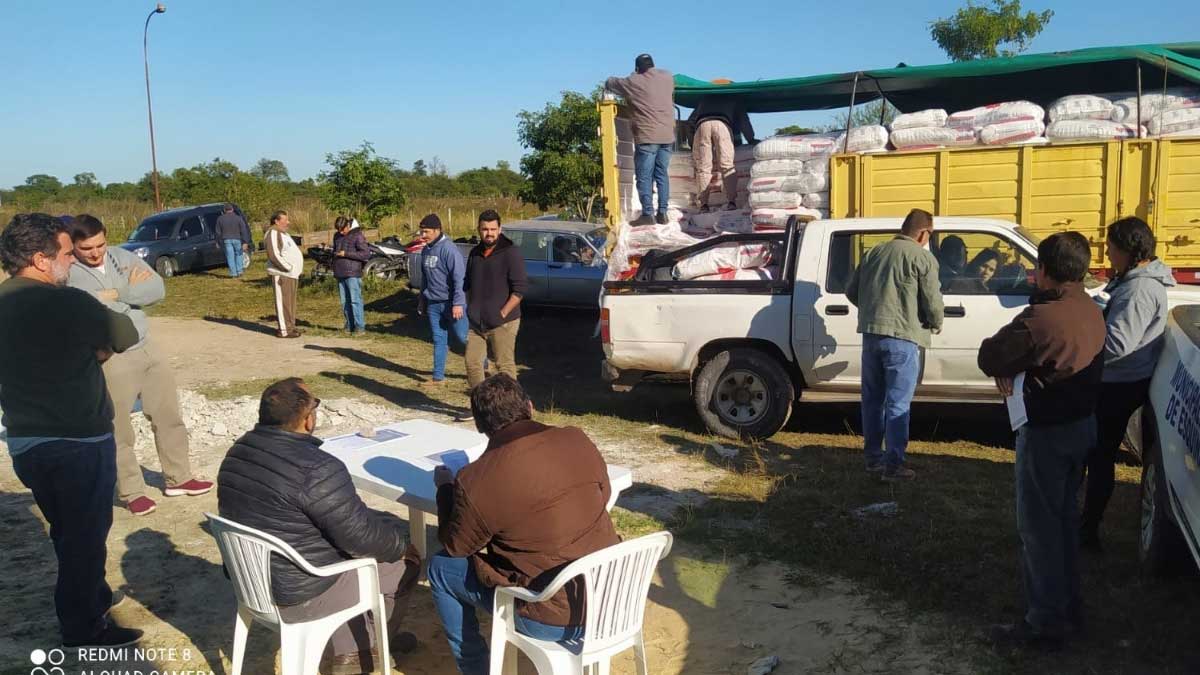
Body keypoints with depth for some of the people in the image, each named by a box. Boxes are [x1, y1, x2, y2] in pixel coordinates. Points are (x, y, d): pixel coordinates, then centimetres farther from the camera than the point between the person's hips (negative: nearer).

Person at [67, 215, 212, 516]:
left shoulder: (123, 256, 5)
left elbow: (157, 289, -5)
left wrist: (115, 293, -18)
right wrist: (132, 290, -12)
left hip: (147, 348, 6)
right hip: (110, 361, -6)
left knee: (169, 416, 14)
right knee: (120, 432, 4)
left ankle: (178, 478, 28)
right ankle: (131, 492, 20)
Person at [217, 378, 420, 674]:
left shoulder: (239, 451, -1)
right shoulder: (317, 469, -29)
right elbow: (360, 537, -22)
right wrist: (400, 546, -2)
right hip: (301, 594, -8)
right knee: (405, 561, 8)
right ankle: (371, 645, 29)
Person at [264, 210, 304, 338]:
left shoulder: (283, 233, 20)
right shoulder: (273, 233, -12)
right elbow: (274, 255, -21)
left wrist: (294, 269, 14)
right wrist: (288, 267, -17)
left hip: (291, 274, 10)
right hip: (282, 274, -10)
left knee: (290, 302, 14)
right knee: (283, 302, -7)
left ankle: (290, 327, 22)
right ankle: (284, 330, -5)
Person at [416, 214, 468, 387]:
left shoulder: (448, 249, -17)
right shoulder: (426, 250, 10)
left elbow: (459, 277, -20)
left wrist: (458, 303, -23)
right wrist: (422, 298, 22)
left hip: (451, 303, -7)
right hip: (433, 304, 7)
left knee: (463, 337, 1)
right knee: (439, 340, 11)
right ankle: (438, 377, 17)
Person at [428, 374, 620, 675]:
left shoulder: (477, 480, -17)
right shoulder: (578, 440, -5)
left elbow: (454, 546, 0)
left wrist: (445, 487, 16)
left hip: (556, 621, -5)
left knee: (441, 568, 13)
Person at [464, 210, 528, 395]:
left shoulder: (510, 253, -10)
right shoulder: (475, 253, 13)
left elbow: (520, 288, -15)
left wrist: (503, 313, -16)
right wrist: (471, 309, 12)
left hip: (502, 323, -7)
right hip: (476, 323, 7)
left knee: (505, 366, -3)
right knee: (472, 363, 8)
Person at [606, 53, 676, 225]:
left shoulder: (633, 82, -2)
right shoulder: (667, 77, 9)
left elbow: (609, 83, 12)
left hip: (647, 137, -5)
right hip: (667, 136, 5)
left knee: (644, 177, -1)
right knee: (662, 175, 11)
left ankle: (647, 214, -7)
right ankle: (662, 213, 8)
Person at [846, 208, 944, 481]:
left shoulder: (874, 252, 14)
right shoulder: (922, 257, -5)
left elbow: (851, 291, 16)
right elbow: (932, 301, -7)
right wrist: (936, 324, 13)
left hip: (870, 334, 6)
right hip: (901, 337, -6)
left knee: (873, 399, 14)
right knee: (898, 404, -1)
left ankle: (873, 457, 22)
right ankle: (894, 464, 0)